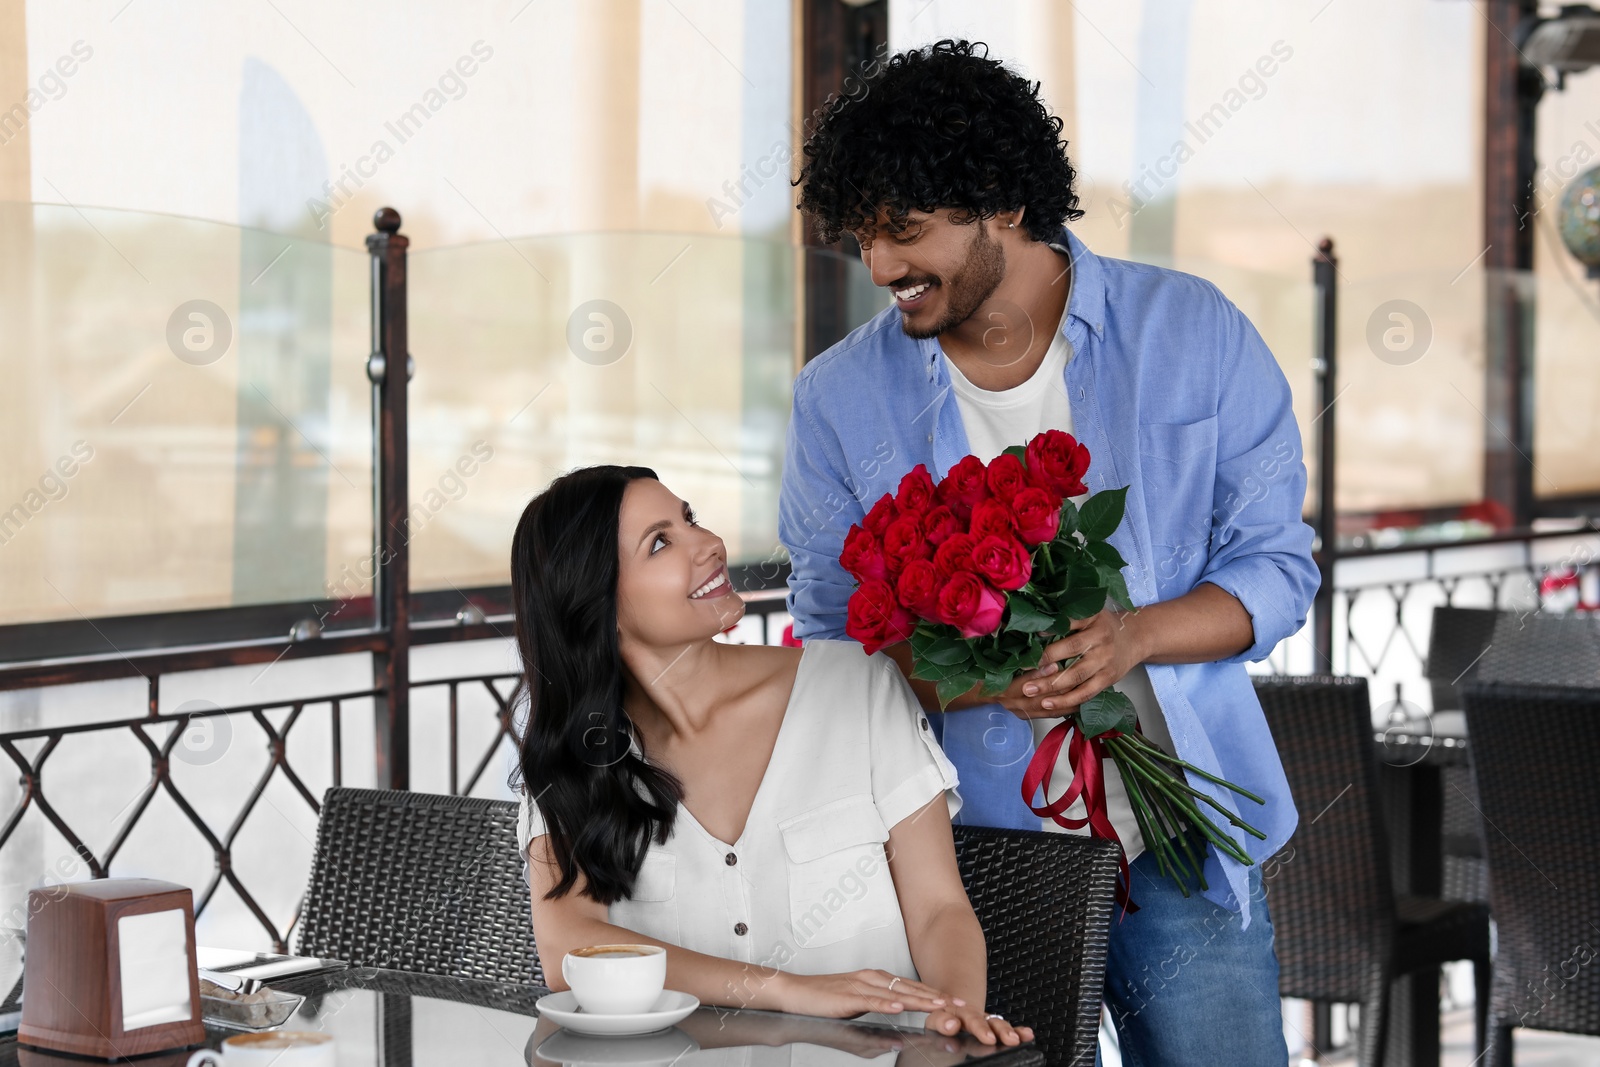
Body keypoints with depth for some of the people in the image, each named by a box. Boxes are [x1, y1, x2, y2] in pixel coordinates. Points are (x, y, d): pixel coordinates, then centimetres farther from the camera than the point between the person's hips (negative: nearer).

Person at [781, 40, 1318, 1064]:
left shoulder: (1194, 332, -2)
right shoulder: (841, 397, 0)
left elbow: (1278, 568, 0)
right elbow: (829, 635, 3)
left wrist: (1133, 635, -20)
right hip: (974, 862, 0)